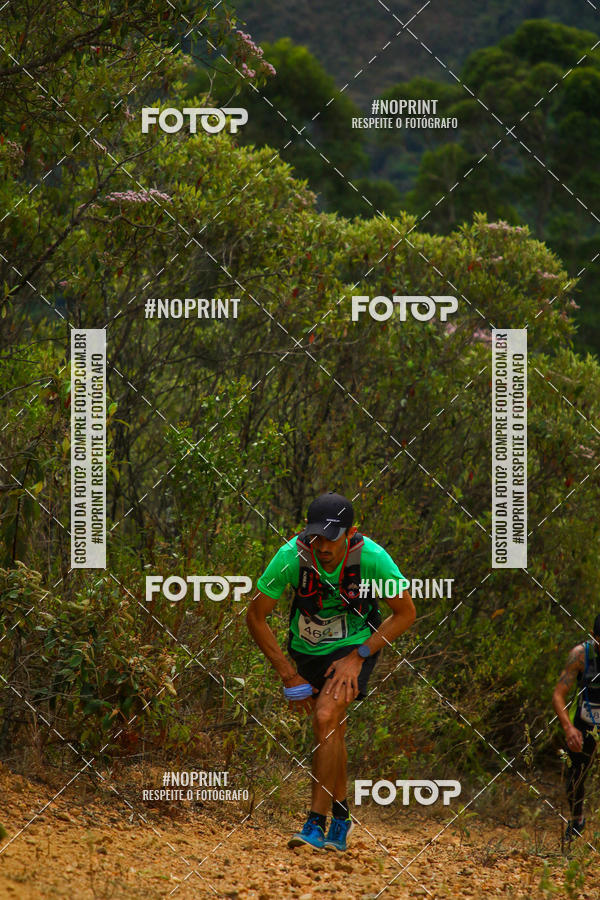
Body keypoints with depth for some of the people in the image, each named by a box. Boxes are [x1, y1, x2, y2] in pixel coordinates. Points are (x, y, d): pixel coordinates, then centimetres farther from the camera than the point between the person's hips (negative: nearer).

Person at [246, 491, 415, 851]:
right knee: (333, 730, 12)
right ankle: (341, 817, 33)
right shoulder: (291, 556, -25)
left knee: (326, 718, -23)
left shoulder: (372, 557, -28)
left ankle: (317, 822, -20)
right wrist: (288, 674, -13)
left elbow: (406, 613, -12)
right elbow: (256, 617, -12)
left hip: (356, 647, -3)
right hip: (307, 650, 3)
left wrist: (357, 657, -17)